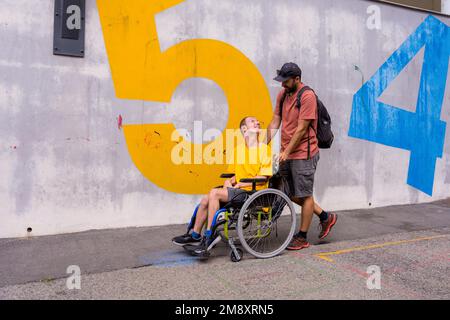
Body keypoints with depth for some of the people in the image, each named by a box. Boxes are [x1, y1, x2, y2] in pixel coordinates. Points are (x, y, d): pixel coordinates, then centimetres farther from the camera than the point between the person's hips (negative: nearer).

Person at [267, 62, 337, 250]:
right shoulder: (282, 95, 11)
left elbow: (301, 129, -17)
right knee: (293, 196, 15)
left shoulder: (307, 96, -13)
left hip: (303, 155, -8)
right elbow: (275, 122, 9)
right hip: (286, 155, 9)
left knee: (304, 196, 3)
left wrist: (286, 152, -18)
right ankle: (325, 217, 33)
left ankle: (302, 238, 16)